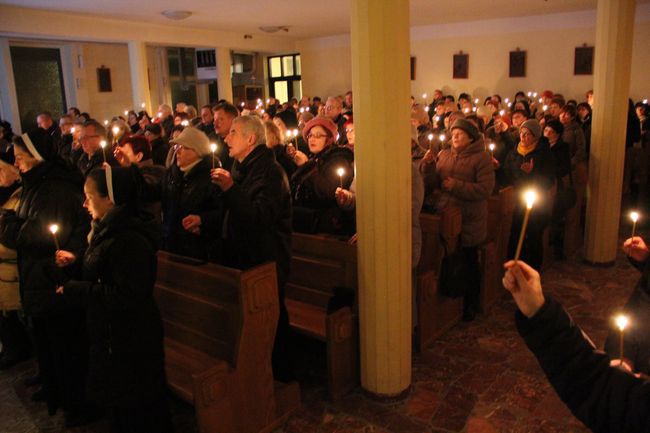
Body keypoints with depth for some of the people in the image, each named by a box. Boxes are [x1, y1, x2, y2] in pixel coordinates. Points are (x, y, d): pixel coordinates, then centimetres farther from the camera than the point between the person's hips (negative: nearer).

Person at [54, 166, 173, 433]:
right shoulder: (111, 230, 6)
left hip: (129, 343, -10)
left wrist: (75, 291, -23)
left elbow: (128, 296, -30)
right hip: (112, 334, 10)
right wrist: (77, 259, 6)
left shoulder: (130, 240, -27)